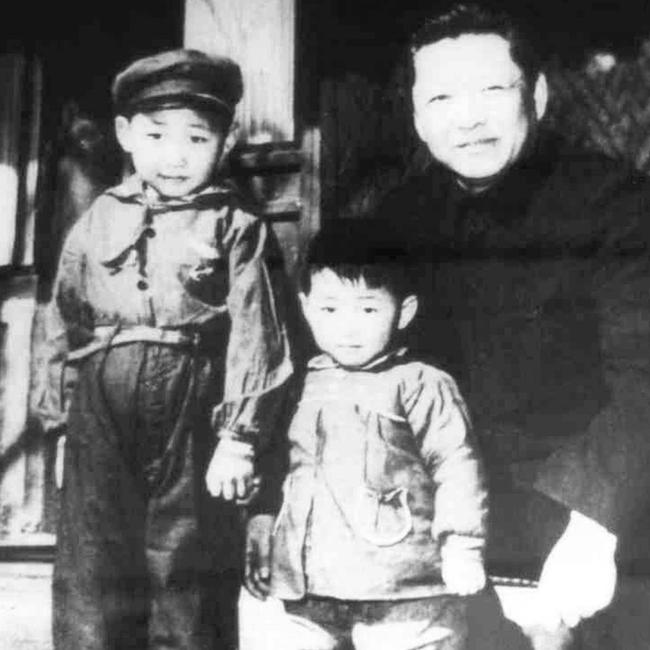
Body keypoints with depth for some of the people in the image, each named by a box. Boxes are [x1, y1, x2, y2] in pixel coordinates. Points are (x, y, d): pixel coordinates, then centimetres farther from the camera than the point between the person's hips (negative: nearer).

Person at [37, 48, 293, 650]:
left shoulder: (236, 229, 0)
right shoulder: (98, 222, 9)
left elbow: (253, 337, -5)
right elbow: (66, 323, 15)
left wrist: (240, 436, -11)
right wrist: (61, 408, 14)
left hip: (192, 410, -3)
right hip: (103, 410, 3)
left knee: (187, 570, 6)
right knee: (93, 572, 7)